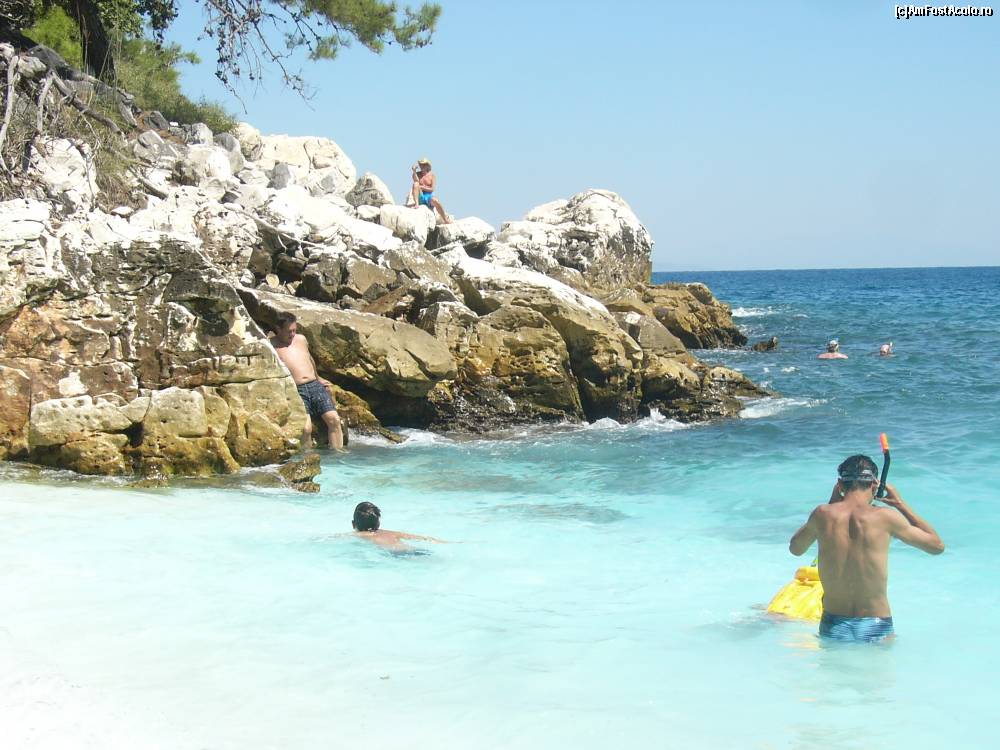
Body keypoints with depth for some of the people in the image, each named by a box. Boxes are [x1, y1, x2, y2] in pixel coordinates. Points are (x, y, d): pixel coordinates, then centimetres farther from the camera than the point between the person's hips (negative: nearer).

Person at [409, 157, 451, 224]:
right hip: (420, 197, 1)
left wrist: (421, 187, -9)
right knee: (415, 184, -25)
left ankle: (445, 220, -17)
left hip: (429, 196, -1)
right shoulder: (417, 174, 8)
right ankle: (416, 204, -33)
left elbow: (432, 189, -5)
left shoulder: (432, 175, 4)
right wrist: (414, 172, -26)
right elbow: (416, 181, -14)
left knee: (435, 201, -34)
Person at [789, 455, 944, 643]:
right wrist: (901, 505, 15)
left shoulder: (822, 515, -2)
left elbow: (795, 548, 21)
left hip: (833, 628, 2)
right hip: (875, 629, -2)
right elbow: (937, 545, 7)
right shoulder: (885, 517, -8)